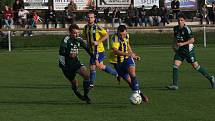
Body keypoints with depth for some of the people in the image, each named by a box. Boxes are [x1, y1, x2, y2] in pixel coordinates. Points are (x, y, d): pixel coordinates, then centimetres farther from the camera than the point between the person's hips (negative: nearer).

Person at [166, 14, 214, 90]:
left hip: (188, 50, -6)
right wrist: (174, 45, 11)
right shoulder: (176, 28, 5)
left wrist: (183, 43, -25)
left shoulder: (187, 29, -17)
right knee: (175, 65, -8)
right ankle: (175, 85, -7)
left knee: (195, 66, 2)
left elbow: (192, 40, -17)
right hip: (180, 50, 6)